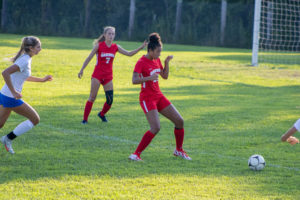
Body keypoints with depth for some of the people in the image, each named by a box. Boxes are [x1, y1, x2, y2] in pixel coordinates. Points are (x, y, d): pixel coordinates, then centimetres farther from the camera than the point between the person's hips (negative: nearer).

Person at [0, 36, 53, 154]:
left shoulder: (25, 59, 11)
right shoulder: (25, 61, -19)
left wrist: (42, 80, 25)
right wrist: (14, 92, -27)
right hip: (11, 98, -9)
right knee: (35, 119, 1)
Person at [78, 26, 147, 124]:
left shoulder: (115, 47, 3)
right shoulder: (99, 46, -7)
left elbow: (129, 54, 4)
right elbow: (89, 58, -2)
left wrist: (141, 47, -6)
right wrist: (82, 70, -3)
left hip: (108, 76, 4)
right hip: (97, 75, -4)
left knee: (110, 100, -1)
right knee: (92, 97, -6)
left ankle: (102, 114, 27)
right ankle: (85, 119, 1)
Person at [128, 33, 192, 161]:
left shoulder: (157, 60, 9)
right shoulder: (141, 62, -14)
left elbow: (165, 76, 21)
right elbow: (134, 80, -25)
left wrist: (167, 63, 6)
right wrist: (149, 78, -38)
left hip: (158, 96, 8)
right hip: (147, 98, -8)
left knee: (179, 121, 5)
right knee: (156, 128, -22)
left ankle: (179, 150, 24)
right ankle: (136, 154, -15)